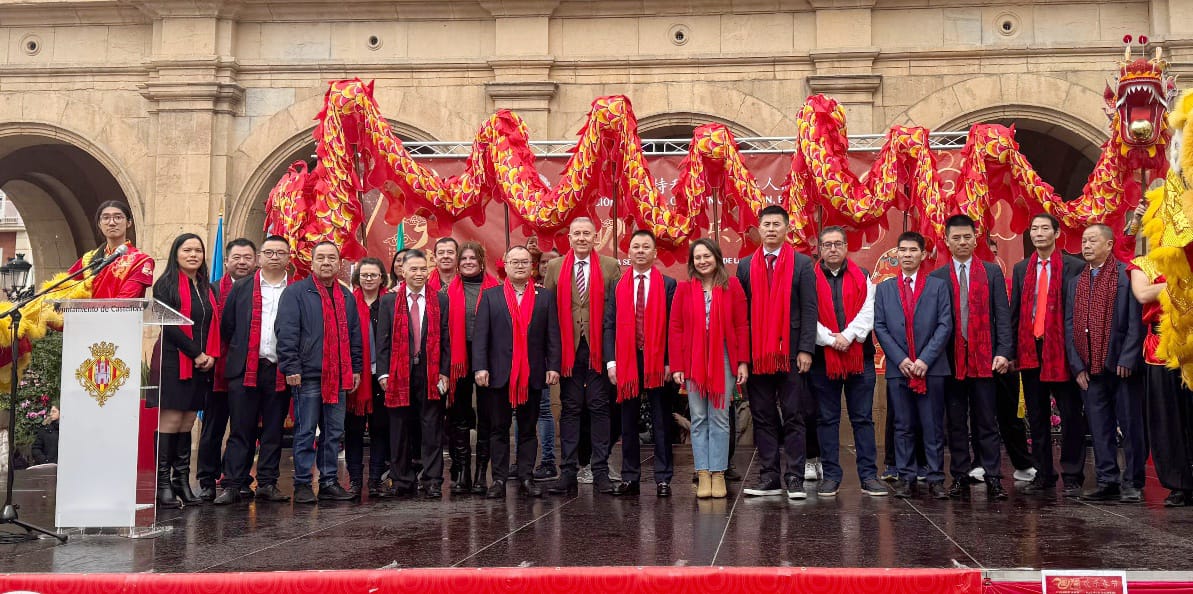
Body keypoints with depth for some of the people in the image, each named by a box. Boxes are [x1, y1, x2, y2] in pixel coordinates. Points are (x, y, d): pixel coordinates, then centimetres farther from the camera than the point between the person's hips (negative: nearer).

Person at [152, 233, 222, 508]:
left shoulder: (208, 289, 17)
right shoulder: (165, 286, -1)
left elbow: (215, 326, 15)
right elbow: (169, 325, -10)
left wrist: (211, 356, -2)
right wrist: (196, 353, -13)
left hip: (203, 364, 6)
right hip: (174, 362, -5)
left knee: (187, 421, 6)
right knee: (171, 420, -8)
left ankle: (182, 480, 8)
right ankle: (163, 483, -6)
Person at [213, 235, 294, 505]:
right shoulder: (241, 288, 9)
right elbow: (226, 326, 11)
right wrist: (236, 353, 9)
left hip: (280, 371, 0)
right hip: (245, 369, 0)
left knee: (274, 430, 6)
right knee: (240, 430, 1)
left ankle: (267, 483, 13)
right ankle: (232, 485, 3)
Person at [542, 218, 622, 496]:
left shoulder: (611, 267, 4)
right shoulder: (555, 267, 7)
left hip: (599, 348, -1)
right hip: (569, 348, 1)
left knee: (599, 408, 2)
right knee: (570, 408, 4)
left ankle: (601, 471, 8)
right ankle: (569, 471, 8)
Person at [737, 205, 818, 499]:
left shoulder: (802, 264, 4)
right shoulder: (746, 266, 11)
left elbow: (809, 309, -1)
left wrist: (806, 350, -9)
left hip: (790, 351, -3)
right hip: (757, 353, 3)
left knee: (794, 417, 0)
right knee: (763, 417, 6)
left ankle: (795, 478, 3)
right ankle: (769, 477, 11)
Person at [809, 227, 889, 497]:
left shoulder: (862, 277, 10)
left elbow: (868, 312, -1)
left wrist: (847, 335, -14)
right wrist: (831, 339, -16)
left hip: (859, 356, 1)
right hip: (822, 357, -1)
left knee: (863, 418, 4)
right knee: (827, 419, 5)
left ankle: (868, 475, 8)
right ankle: (831, 475, 11)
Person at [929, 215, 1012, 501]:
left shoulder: (992, 272, 8)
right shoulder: (937, 278, 6)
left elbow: (1002, 315, 3)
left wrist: (1003, 352, -7)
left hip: (984, 359, 0)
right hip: (951, 359, 0)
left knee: (987, 422, 2)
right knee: (956, 423, 6)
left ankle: (993, 478, 5)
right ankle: (960, 477, 13)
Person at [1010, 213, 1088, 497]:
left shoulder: (1074, 267, -1)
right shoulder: (1021, 269, 13)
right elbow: (1014, 312, 12)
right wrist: (1010, 350, 5)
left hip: (1061, 349, -4)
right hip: (1029, 350, 5)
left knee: (1071, 416, 0)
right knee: (1037, 417, 10)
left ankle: (1072, 477, 7)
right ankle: (1043, 476, 18)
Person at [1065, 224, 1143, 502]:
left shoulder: (1127, 275, -2)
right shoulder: (1075, 283, 14)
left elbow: (1136, 320, -8)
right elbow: (1069, 325, 11)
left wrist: (1127, 359, -14)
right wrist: (1077, 365, 2)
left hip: (1120, 365, -5)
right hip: (1089, 367, 5)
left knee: (1130, 425, 1)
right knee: (1100, 428, 6)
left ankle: (1132, 483, 8)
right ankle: (1108, 481, 12)